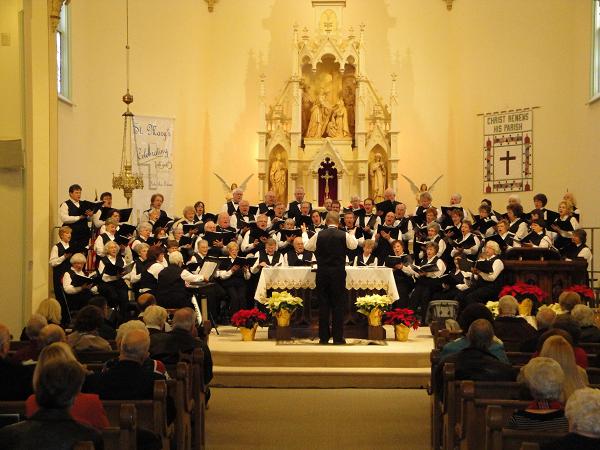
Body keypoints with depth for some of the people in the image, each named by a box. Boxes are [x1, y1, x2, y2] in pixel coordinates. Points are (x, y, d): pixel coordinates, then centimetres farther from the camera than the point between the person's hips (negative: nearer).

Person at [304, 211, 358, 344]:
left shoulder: (319, 235, -3)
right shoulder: (344, 235, -6)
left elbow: (307, 246, 11)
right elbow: (354, 245, 13)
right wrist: (352, 235, 32)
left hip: (322, 272, 1)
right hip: (338, 272, -1)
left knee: (323, 304, 6)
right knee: (338, 304, 4)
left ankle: (324, 337, 8)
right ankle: (338, 337, 4)